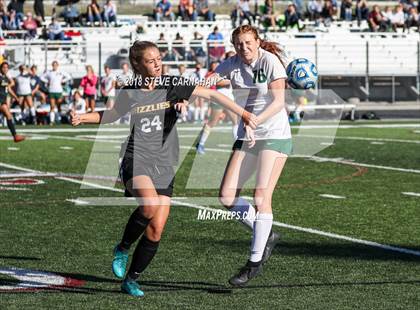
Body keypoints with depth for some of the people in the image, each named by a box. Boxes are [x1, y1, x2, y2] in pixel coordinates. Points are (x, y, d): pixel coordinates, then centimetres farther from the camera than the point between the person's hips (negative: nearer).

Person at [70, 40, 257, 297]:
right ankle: (123, 249, -6)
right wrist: (84, 117, 1)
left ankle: (131, 280, 13)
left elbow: (210, 94, -3)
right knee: (150, 205, -31)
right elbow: (111, 115, 17)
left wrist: (243, 113, -8)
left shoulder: (171, 85, -2)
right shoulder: (128, 94, -2)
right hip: (136, 160, -2)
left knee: (156, 229, -3)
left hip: (164, 165, 2)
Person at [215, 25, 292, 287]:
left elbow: (278, 102, -17)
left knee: (262, 197, -13)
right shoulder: (232, 65, 2)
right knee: (227, 196, -2)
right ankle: (267, 236, 18)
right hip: (246, 137, 6)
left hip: (274, 135, -6)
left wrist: (254, 121, -29)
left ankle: (255, 263, -4)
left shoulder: (270, 61, -12)